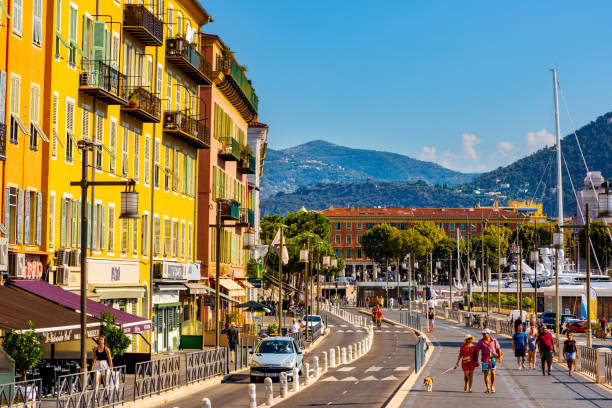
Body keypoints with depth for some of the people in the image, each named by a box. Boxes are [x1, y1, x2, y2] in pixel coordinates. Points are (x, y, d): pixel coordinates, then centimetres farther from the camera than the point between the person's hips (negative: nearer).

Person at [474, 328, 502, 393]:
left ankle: (492, 386, 6)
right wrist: (476, 360, -3)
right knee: (486, 374, 4)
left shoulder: (494, 341, 3)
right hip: (485, 360, 1)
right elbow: (477, 351, 0)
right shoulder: (481, 341, -1)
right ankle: (487, 388, 18)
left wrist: (500, 357, 3)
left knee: (492, 372, -13)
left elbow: (498, 349, 12)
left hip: (493, 358, 0)